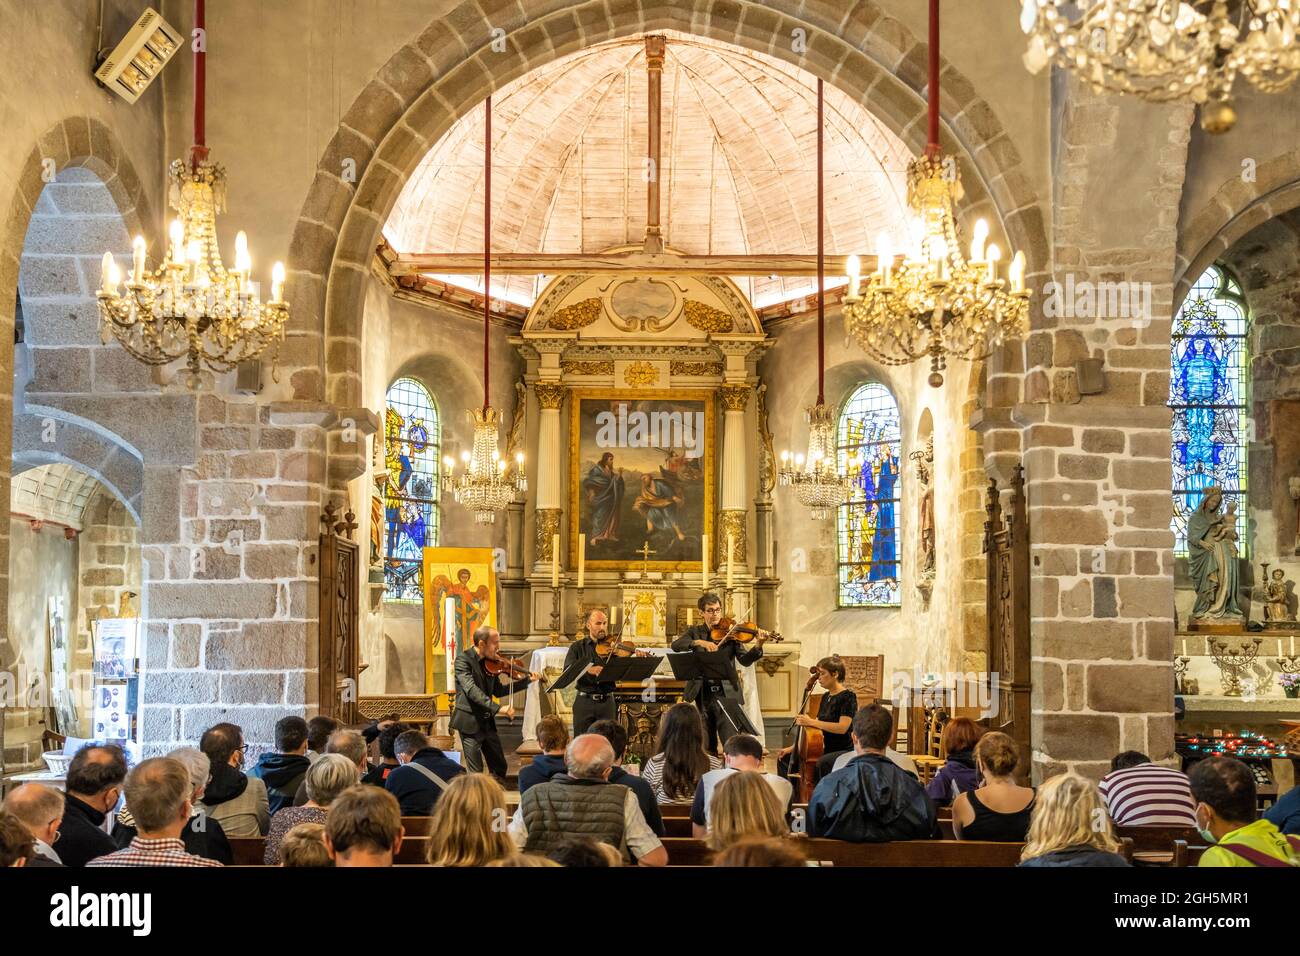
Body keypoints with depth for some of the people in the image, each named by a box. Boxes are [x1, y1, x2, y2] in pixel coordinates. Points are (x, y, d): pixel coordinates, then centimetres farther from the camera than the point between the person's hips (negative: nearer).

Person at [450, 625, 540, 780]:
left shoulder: (490, 663, 6)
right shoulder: (463, 659, -16)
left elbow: (498, 691, 12)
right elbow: (471, 690, -27)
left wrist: (527, 680, 6)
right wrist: (498, 708, -34)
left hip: (487, 721, 7)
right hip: (470, 722, -7)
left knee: (499, 768, 11)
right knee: (476, 773, -4)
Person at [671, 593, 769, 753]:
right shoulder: (694, 631, 7)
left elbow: (745, 660, -5)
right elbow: (676, 645, -11)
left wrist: (758, 646, -25)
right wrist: (699, 642, -28)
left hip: (726, 693, -2)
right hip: (702, 696, 2)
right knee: (707, 745, 10)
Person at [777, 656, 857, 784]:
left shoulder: (848, 697, -11)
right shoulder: (825, 697, 13)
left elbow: (842, 727, -25)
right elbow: (817, 729, 16)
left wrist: (811, 722, -26)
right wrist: (793, 747, 6)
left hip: (844, 751, -9)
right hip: (825, 750, 9)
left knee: (822, 763, -40)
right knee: (784, 758, 7)